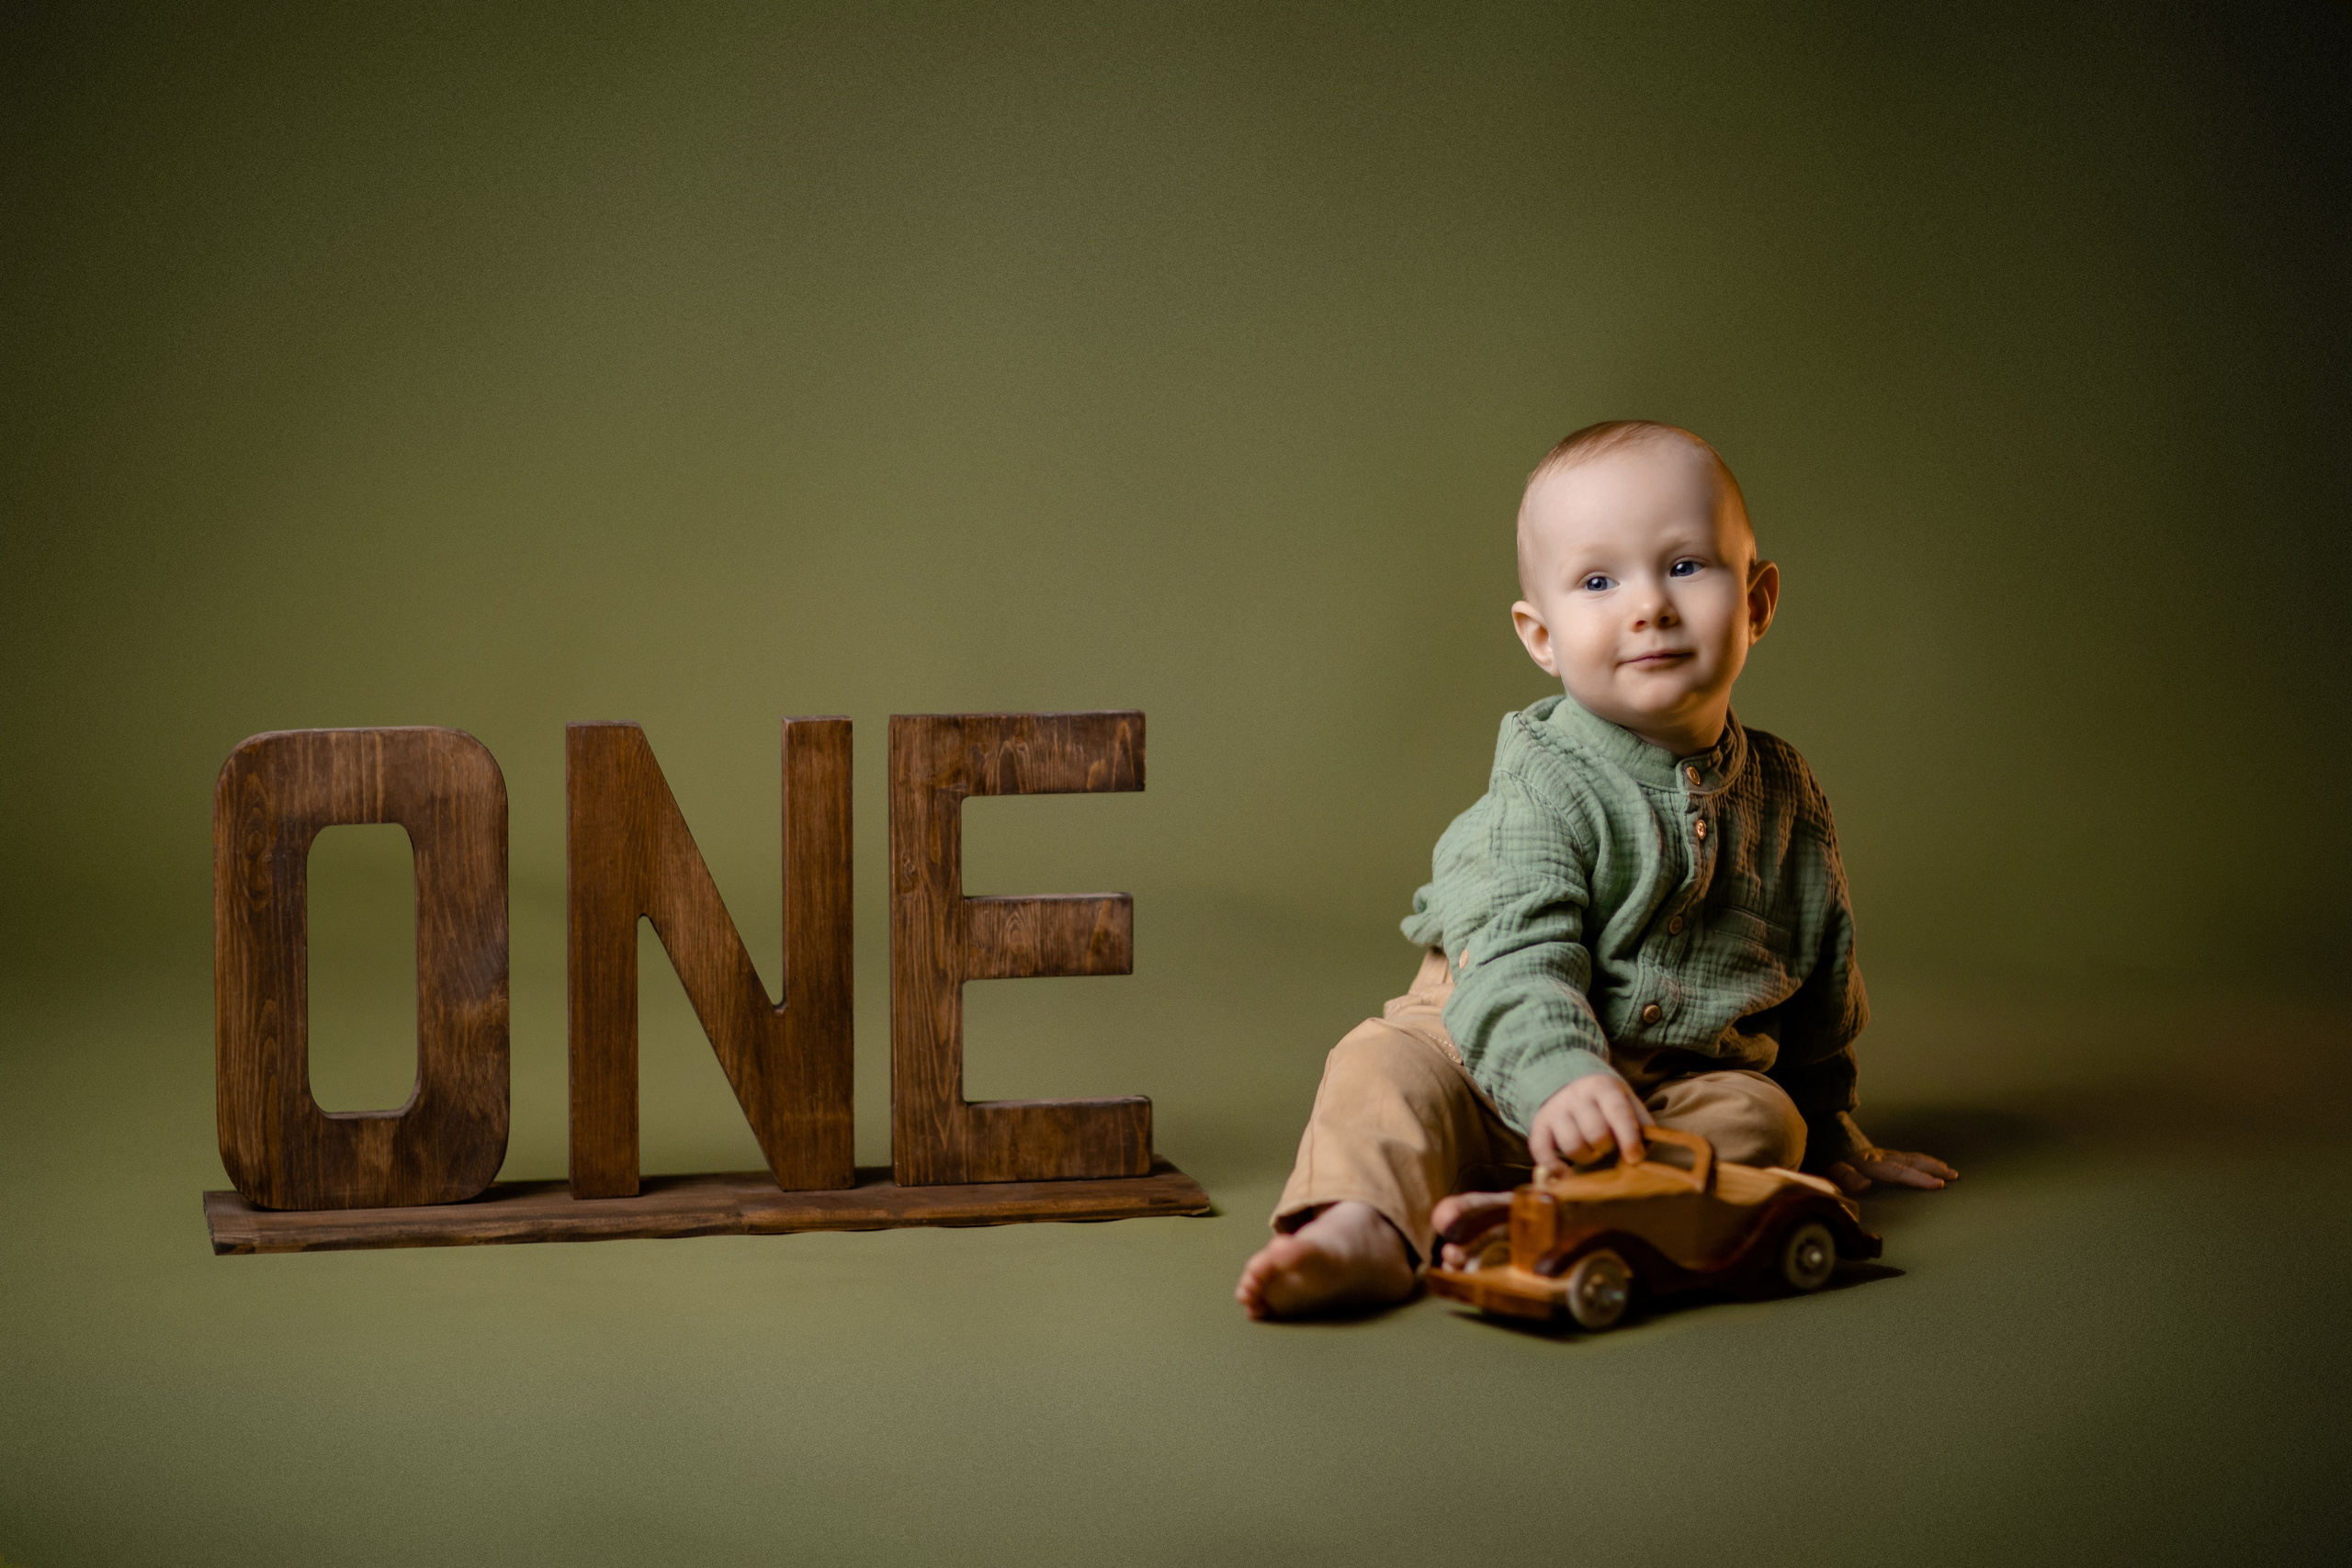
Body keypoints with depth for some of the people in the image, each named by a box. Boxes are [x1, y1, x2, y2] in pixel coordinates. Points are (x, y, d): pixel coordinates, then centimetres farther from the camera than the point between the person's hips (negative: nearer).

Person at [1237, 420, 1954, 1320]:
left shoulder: (1785, 794, 6)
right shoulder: (1544, 785, -12)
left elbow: (1820, 978, 20)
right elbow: (1515, 952, -26)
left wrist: (1833, 1134, 28)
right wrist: (1560, 1078, -46)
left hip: (1686, 1085, 4)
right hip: (1499, 1066, -3)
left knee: (1761, 1116, -25)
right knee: (1386, 1064, -26)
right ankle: (1366, 1225, -50)